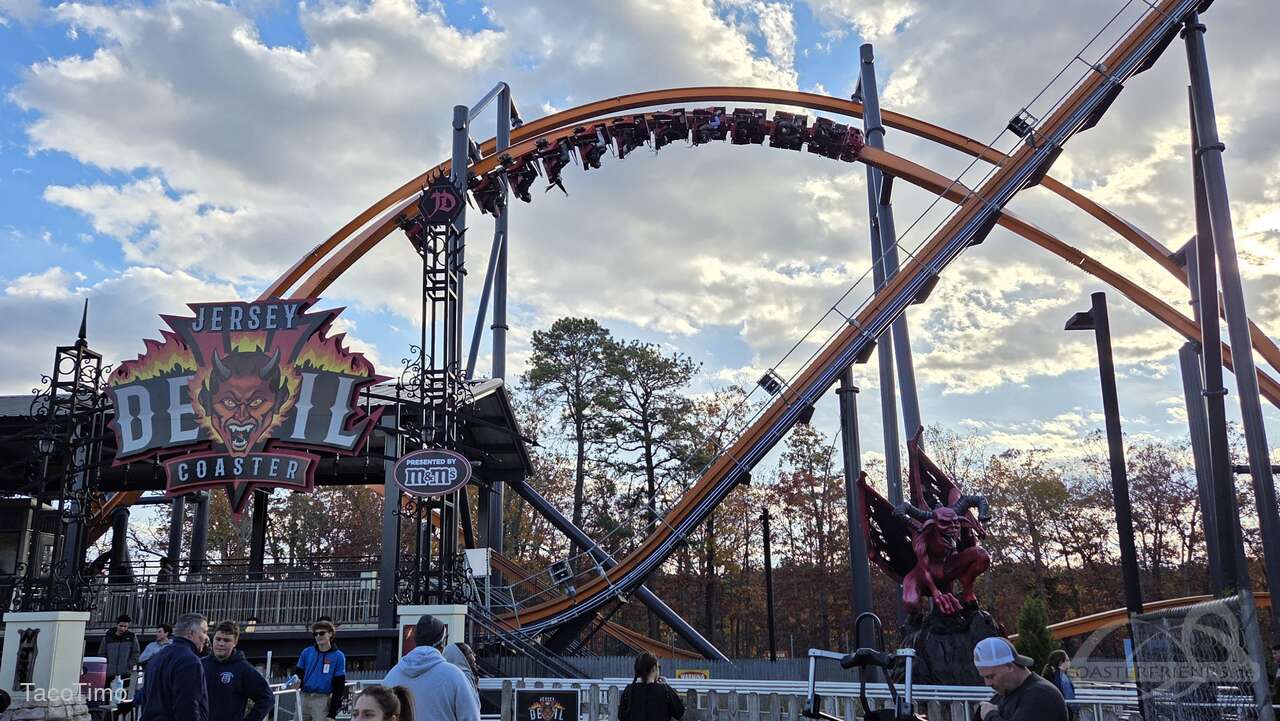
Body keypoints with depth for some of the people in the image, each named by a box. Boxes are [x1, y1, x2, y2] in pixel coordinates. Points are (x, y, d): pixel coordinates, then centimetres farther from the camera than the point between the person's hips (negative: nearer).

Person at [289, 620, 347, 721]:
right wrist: (296, 681, -11)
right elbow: (298, 673, 16)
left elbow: (339, 687, -4)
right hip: (304, 698, 4)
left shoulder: (338, 657, -3)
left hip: (322, 700, -4)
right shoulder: (307, 652, 7)